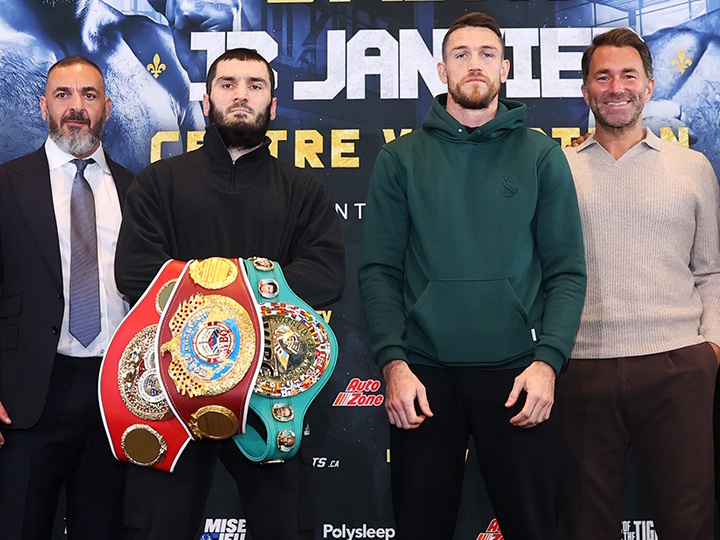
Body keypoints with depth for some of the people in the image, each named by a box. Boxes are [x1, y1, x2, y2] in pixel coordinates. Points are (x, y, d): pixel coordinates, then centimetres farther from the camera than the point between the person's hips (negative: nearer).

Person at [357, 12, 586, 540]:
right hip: (423, 373, 1)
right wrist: (393, 362, -9)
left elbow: (567, 271, 3)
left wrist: (548, 360, -10)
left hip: (518, 372, 0)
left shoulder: (541, 155, 6)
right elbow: (379, 270, 2)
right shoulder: (401, 159, 6)